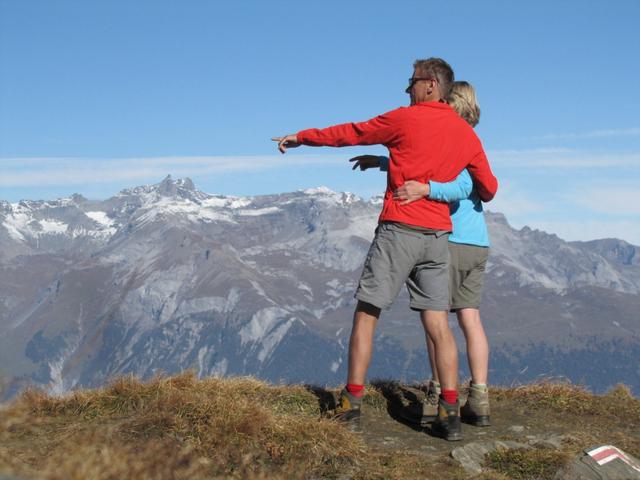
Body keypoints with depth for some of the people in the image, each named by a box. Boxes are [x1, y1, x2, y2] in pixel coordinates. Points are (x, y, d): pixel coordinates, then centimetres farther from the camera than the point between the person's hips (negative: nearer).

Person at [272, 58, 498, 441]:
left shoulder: (404, 119, -3)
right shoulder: (467, 134, 10)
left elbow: (349, 133, 7)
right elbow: (489, 188, 16)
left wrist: (302, 137, 20)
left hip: (398, 230, -4)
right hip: (438, 236, 5)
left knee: (367, 313, 5)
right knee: (438, 323, 3)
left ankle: (352, 401, 8)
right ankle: (450, 412, -3)